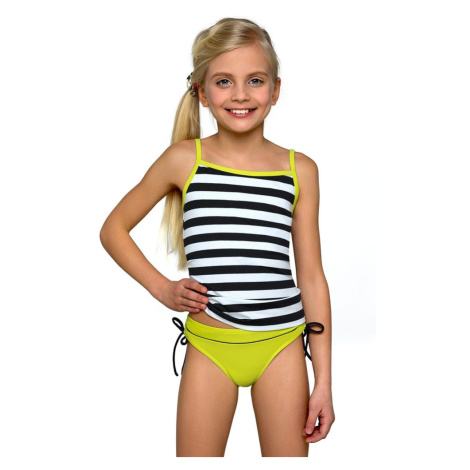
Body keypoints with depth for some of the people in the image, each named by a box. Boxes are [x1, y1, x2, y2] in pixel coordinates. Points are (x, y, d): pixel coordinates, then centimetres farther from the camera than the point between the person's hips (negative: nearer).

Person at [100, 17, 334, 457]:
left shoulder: (300, 170, 2)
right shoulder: (183, 160, -1)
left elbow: (312, 276, 4)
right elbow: (113, 228, 10)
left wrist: (323, 380, 3)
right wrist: (160, 288, -2)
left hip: (281, 344, 1)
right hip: (209, 345, -1)